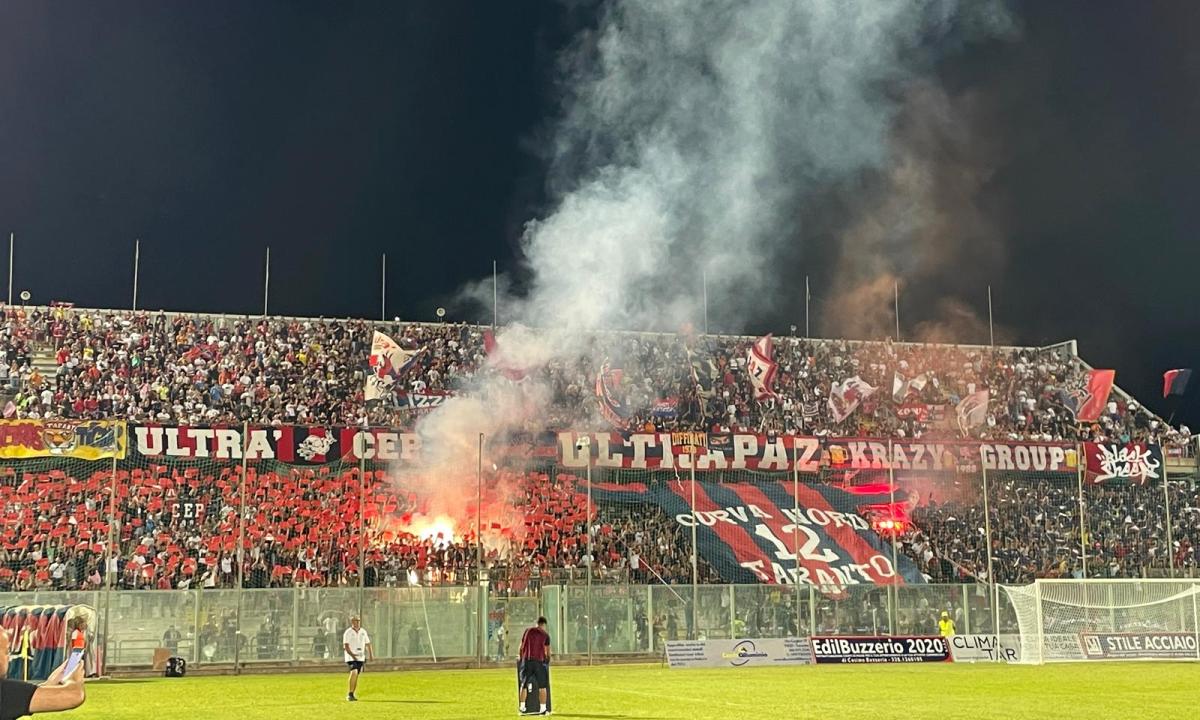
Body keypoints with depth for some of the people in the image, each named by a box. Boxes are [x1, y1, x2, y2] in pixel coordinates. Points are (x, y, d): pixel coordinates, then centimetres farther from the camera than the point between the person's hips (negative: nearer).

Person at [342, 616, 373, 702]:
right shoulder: (348, 632, -6)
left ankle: (352, 695, 18)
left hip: (360, 657, 5)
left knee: (356, 676, 7)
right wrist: (352, 655, -22)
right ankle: (350, 694, -19)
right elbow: (346, 646, -11)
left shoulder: (363, 632, 10)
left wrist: (371, 655, 5)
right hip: (351, 657, -5)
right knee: (354, 672, -23)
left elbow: (368, 644, 15)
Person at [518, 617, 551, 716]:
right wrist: (548, 658, 22)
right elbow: (547, 650, 3)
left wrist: (521, 658, 27)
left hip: (527, 660, 2)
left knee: (524, 685, 12)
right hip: (539, 661, -2)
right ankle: (543, 709, 4)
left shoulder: (528, 631, 9)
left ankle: (522, 707, 15)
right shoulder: (545, 635, 3)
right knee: (542, 686, 5)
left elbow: (521, 646, 12)